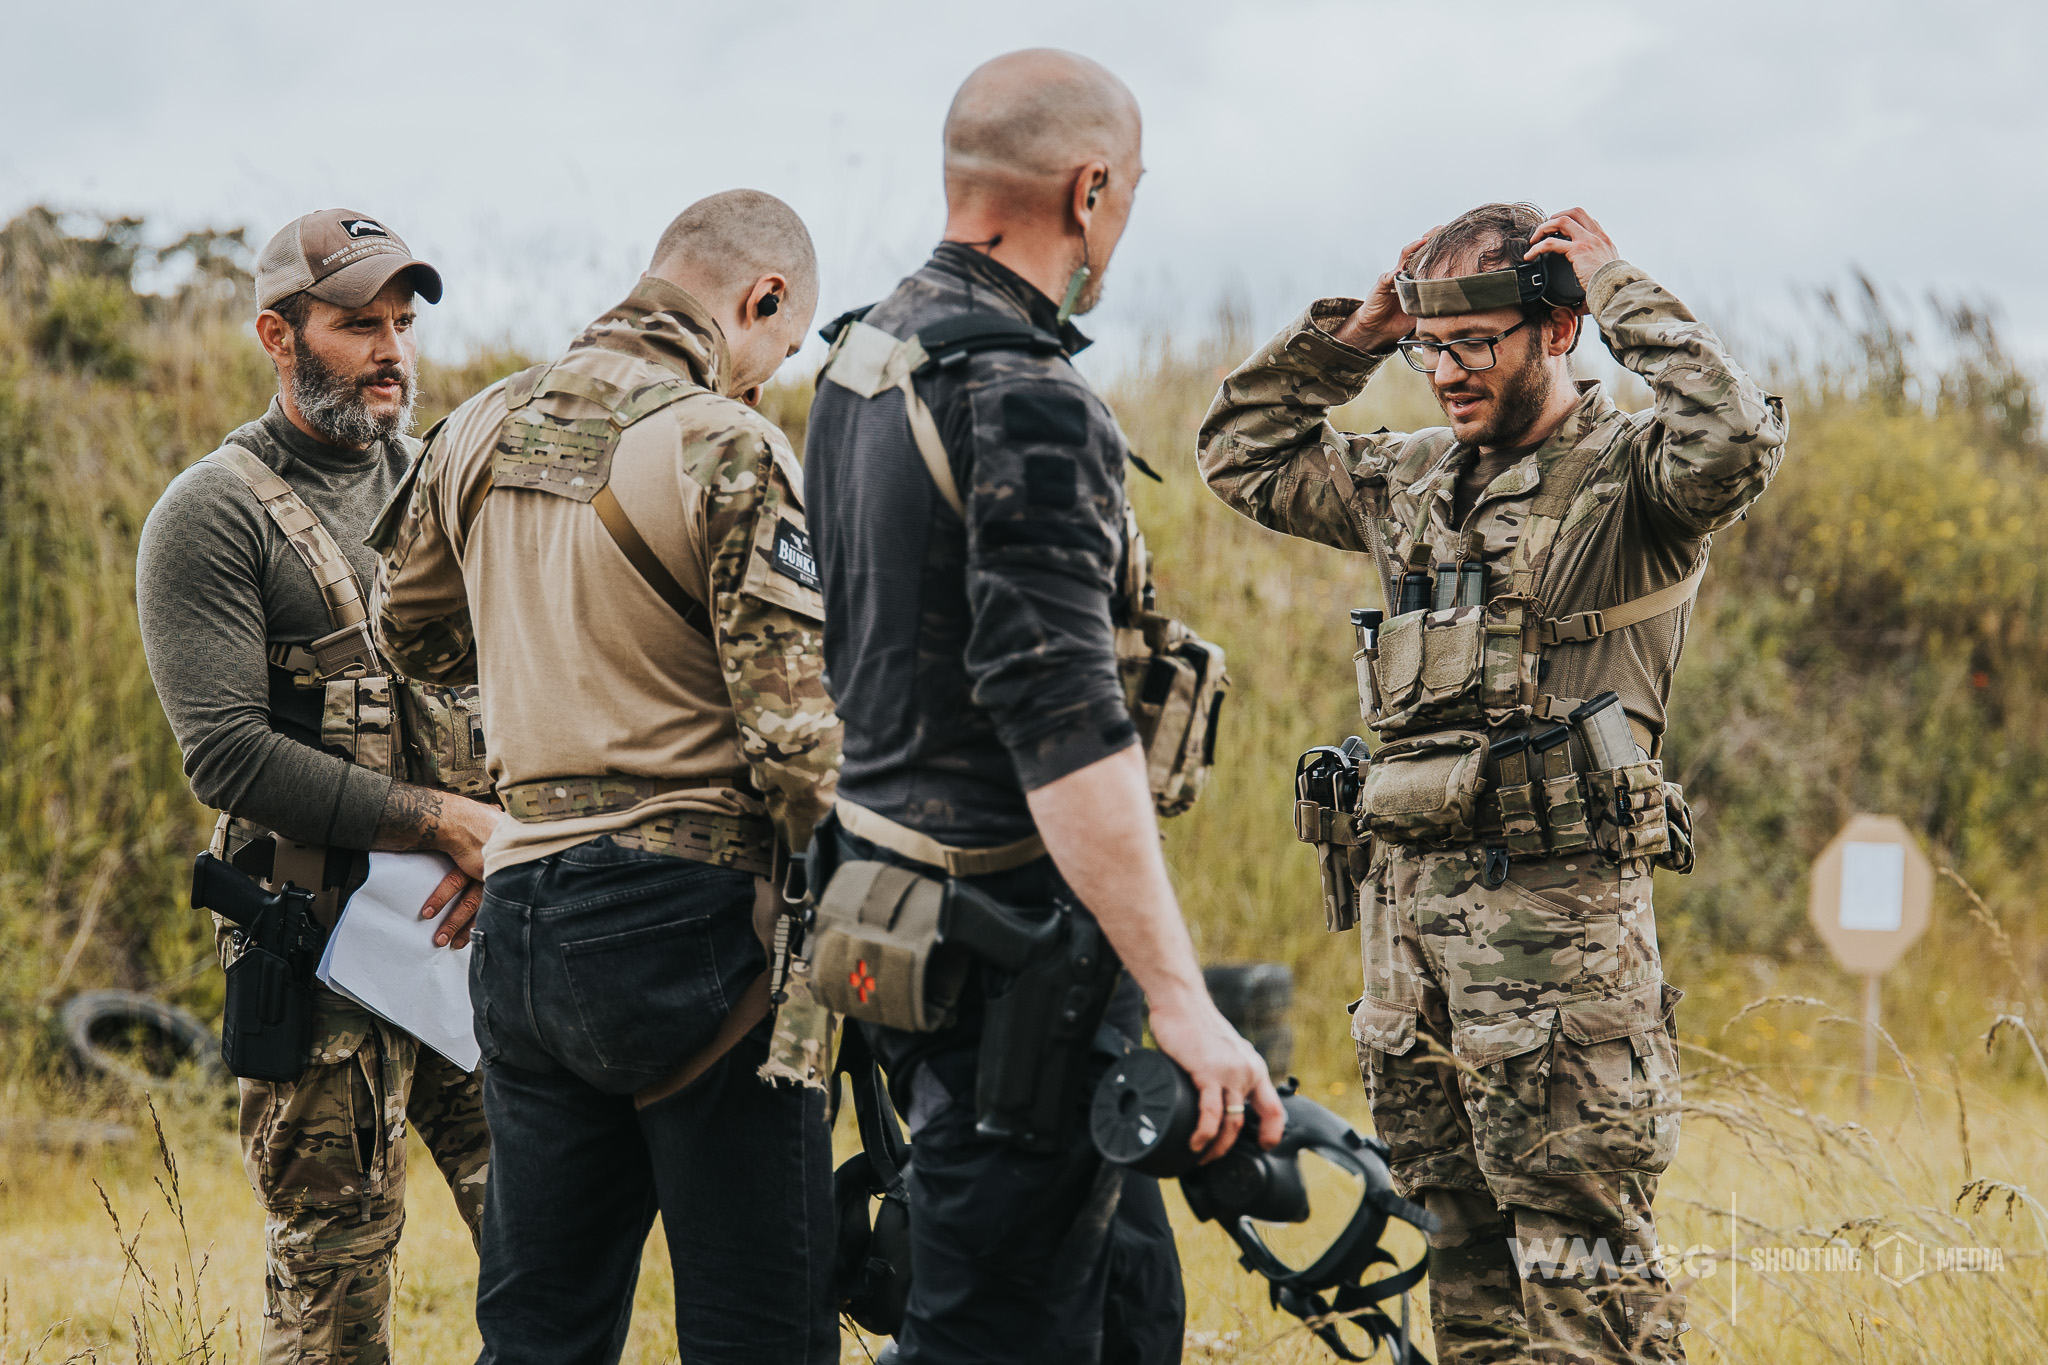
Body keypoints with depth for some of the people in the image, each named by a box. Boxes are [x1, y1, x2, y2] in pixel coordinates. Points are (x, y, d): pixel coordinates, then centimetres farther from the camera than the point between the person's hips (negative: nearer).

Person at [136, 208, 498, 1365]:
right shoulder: (213, 517, -5)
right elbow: (230, 756, -14)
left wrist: (508, 840, -5)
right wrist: (443, 822, -16)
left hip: (475, 923, 5)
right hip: (321, 940, -5)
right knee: (335, 1254, 0)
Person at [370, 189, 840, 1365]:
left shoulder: (487, 428, 9)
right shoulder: (725, 448, -13)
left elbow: (412, 627, 26)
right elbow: (796, 731, -17)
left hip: (523, 910, 7)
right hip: (688, 917, -7)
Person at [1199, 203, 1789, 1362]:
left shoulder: (1625, 474, -5)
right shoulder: (1415, 480, 16)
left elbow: (1737, 442, -27)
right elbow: (1247, 455, 27)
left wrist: (1620, 289, -15)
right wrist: (1352, 334, 13)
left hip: (1558, 916, -7)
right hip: (1409, 900, 7)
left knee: (1583, 1266, -9)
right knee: (1468, 1252, 12)